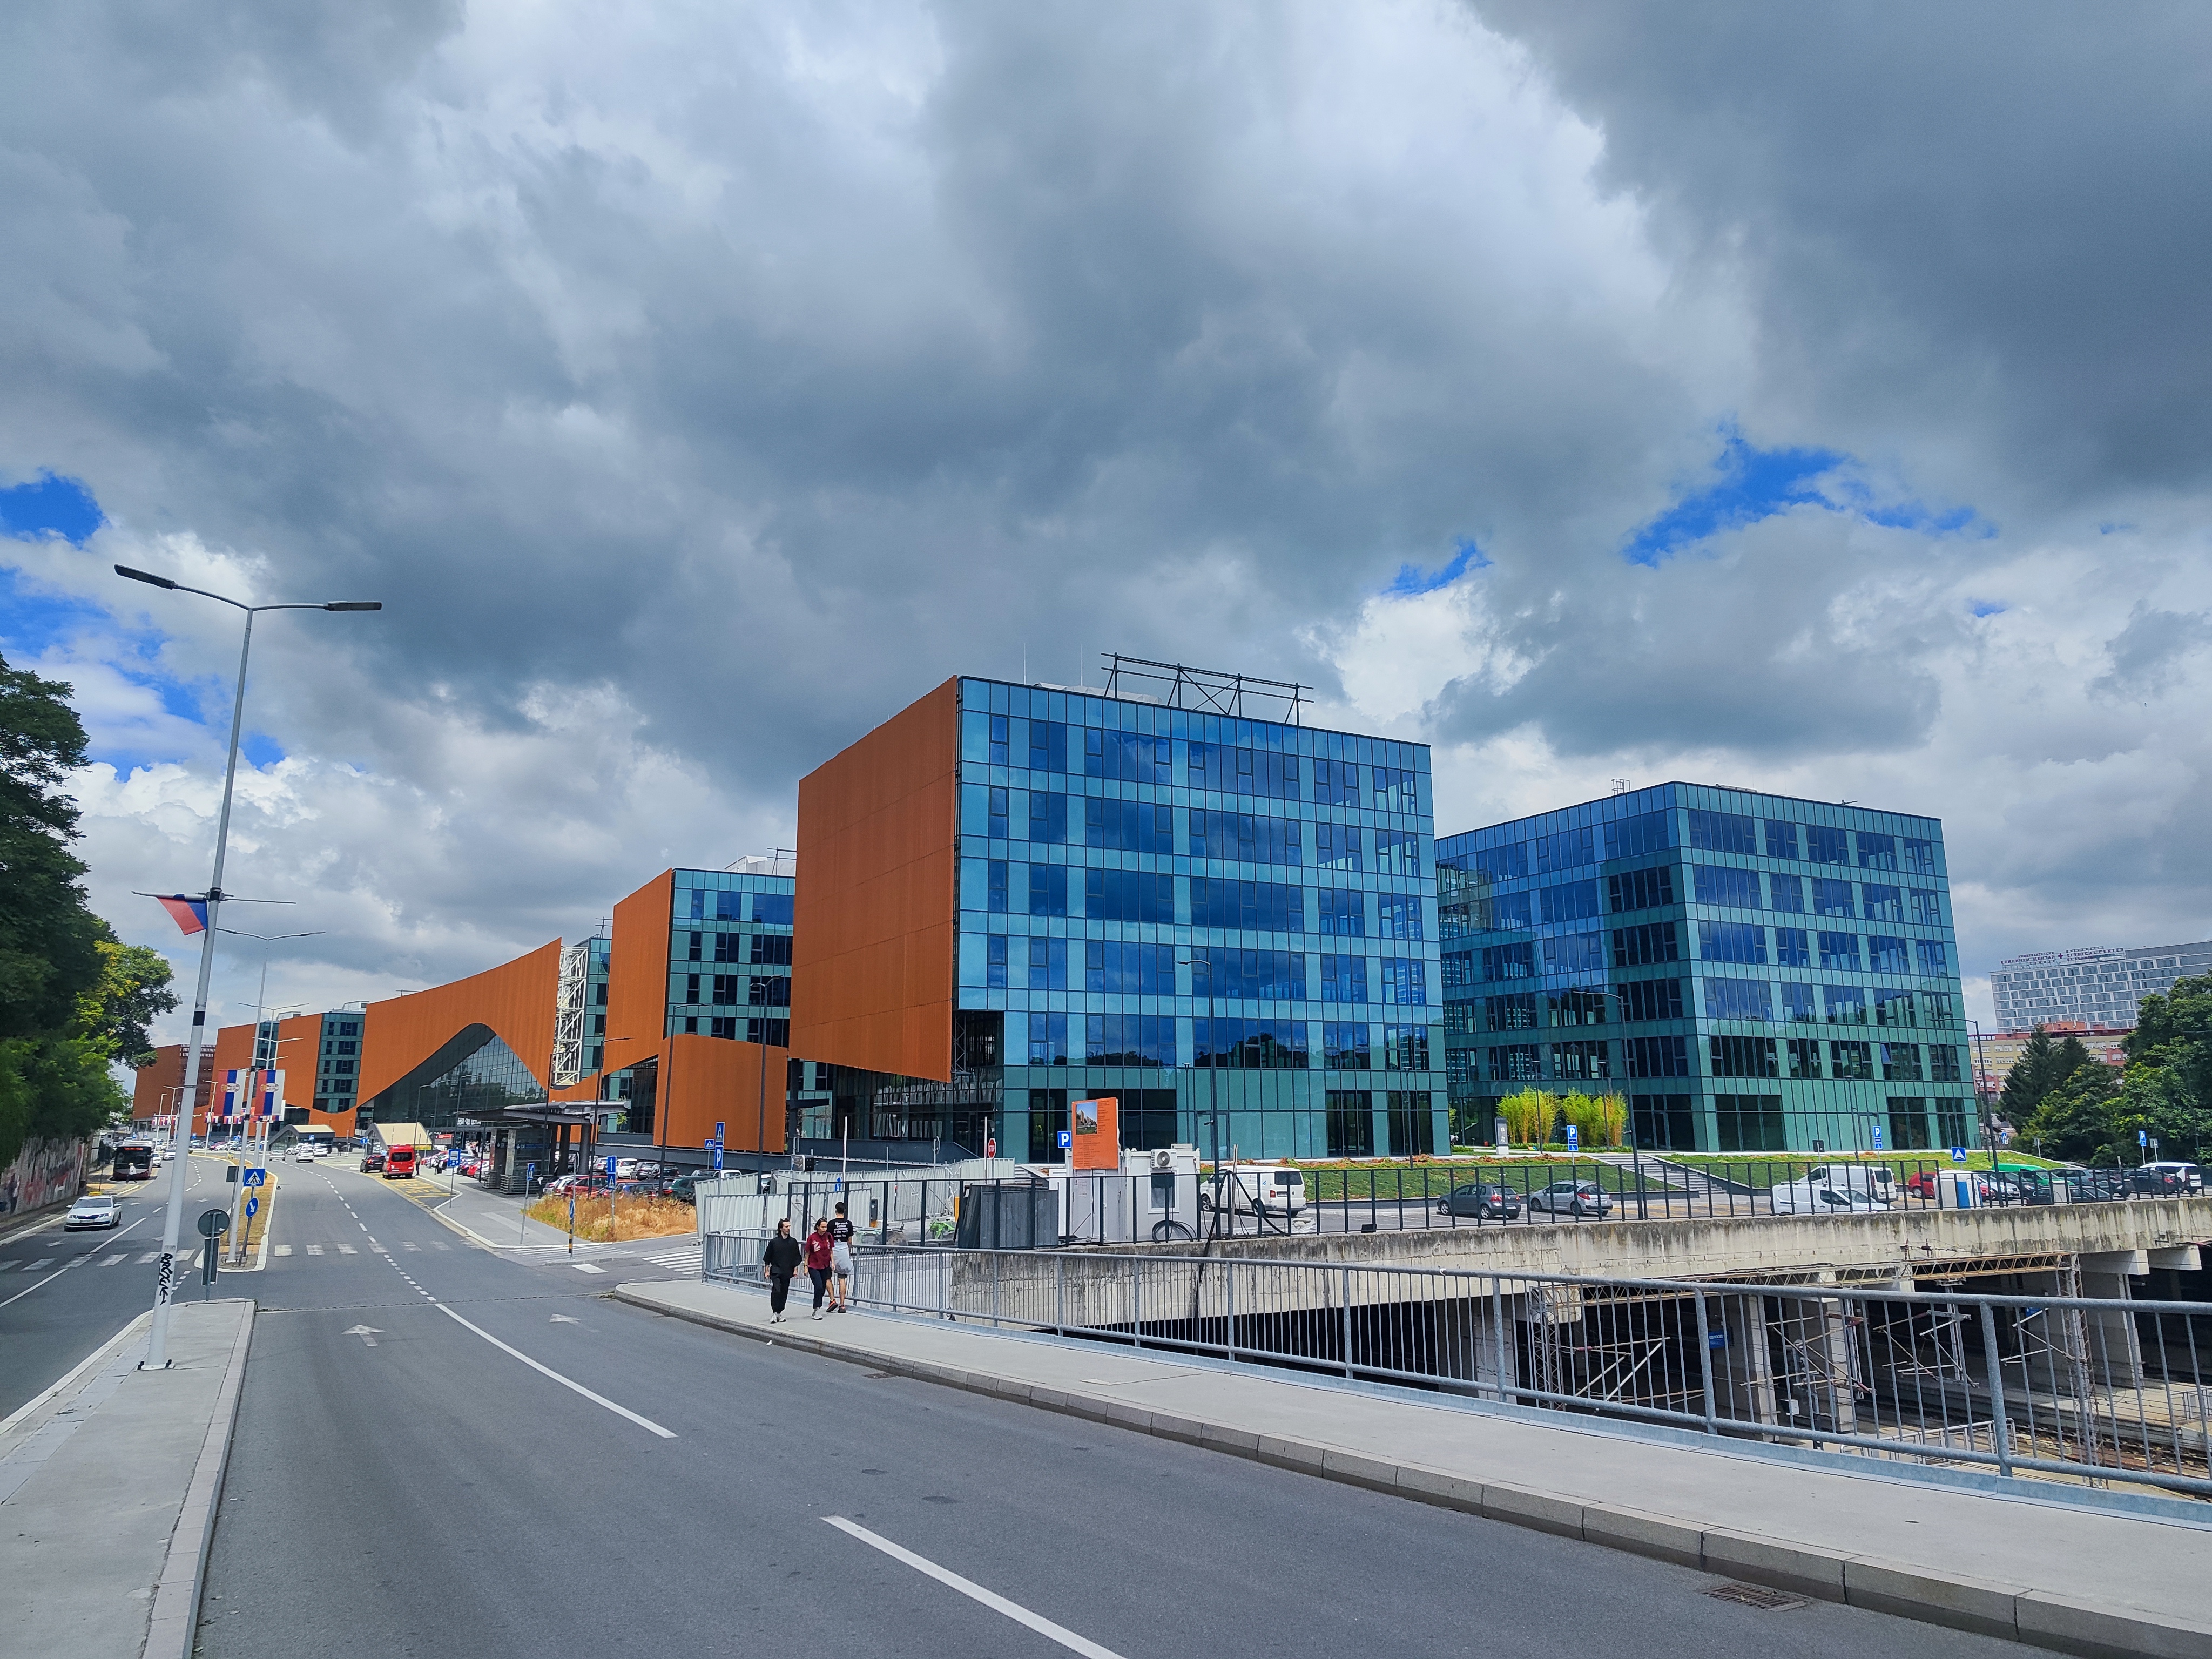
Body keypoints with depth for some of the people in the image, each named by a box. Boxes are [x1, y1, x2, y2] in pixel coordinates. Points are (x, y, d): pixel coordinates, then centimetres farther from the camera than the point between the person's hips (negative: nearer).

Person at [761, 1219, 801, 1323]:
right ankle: (774, 1313, -15)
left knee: (784, 1293, 7)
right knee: (776, 1290, -19)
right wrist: (767, 1271, 1)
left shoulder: (793, 1242, 5)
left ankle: (779, 1313, 18)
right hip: (776, 1271, -3)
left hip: (787, 1272, 3)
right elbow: (767, 1259, 4)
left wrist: (796, 1269, 6)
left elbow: (796, 1258, 12)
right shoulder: (774, 1242, -2)